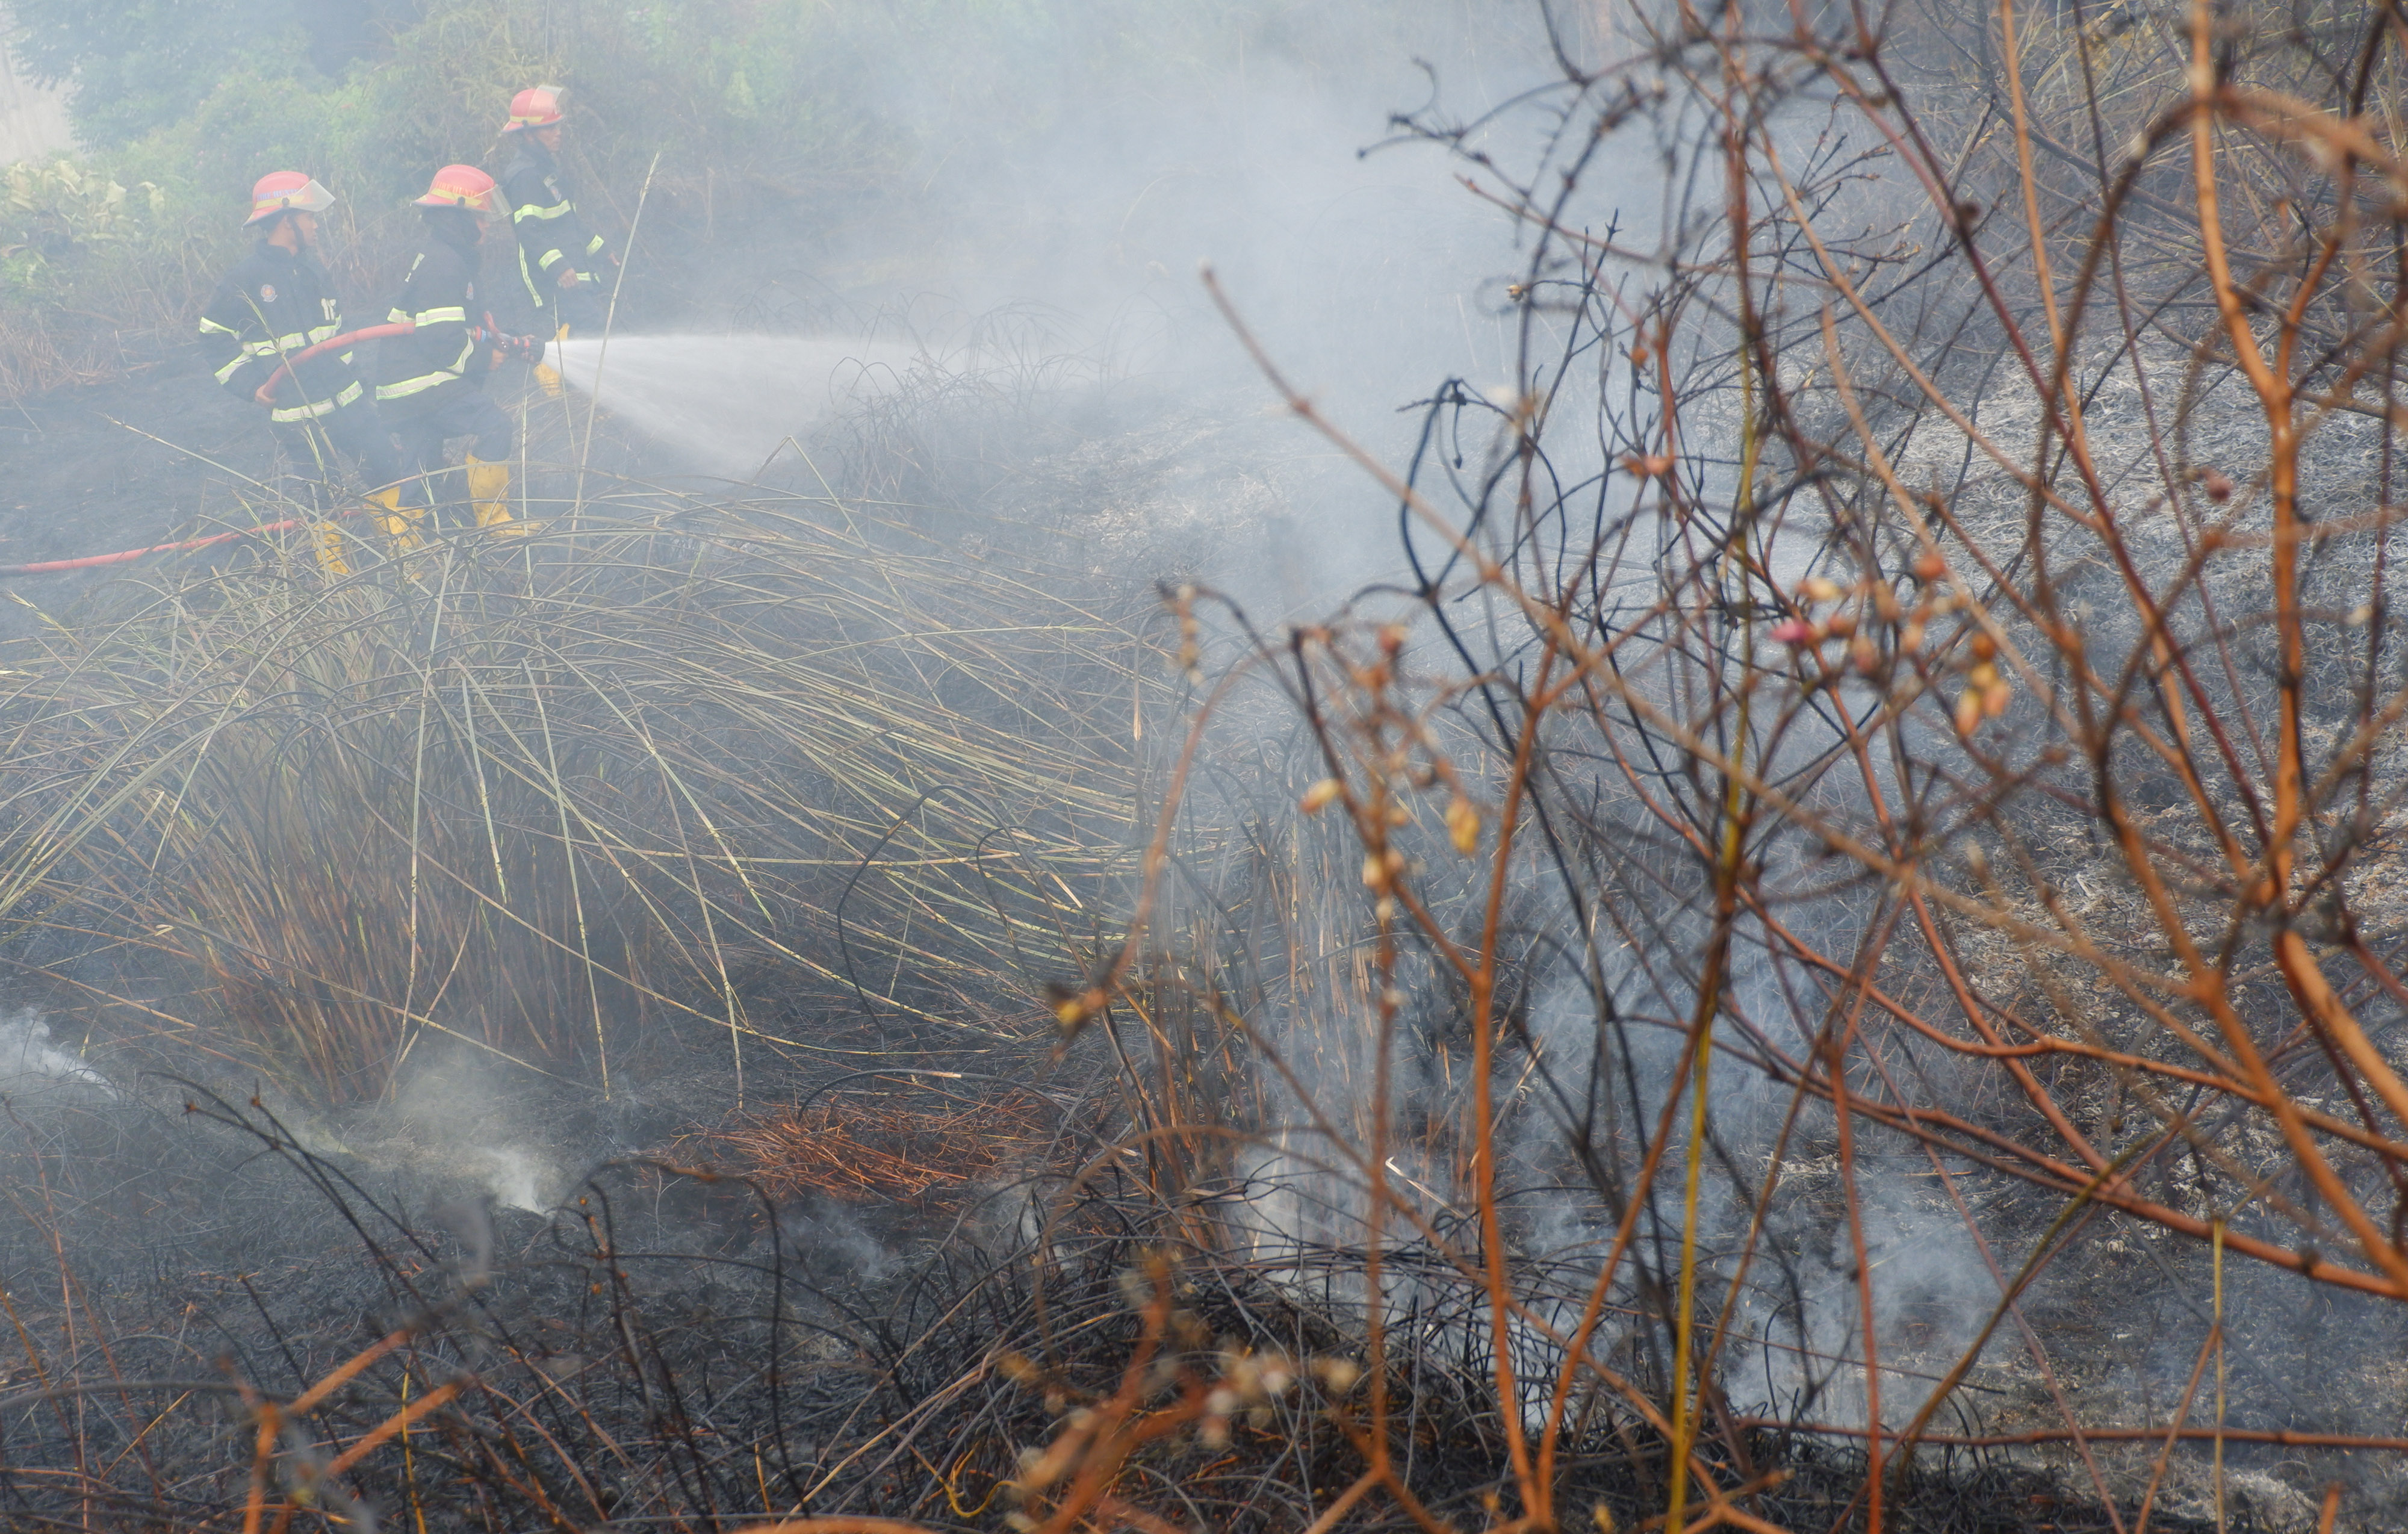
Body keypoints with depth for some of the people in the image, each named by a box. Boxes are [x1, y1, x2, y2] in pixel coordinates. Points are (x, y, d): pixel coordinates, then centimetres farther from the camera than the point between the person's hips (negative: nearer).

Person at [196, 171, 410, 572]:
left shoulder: (312, 268, 9)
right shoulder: (245, 281, -12)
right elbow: (214, 339, -4)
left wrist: (353, 378, 25)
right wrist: (249, 385, -11)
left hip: (347, 399, 6)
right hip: (297, 413, -6)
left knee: (384, 465, 8)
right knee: (322, 492, 3)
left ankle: (400, 540, 27)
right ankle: (335, 567, 21)